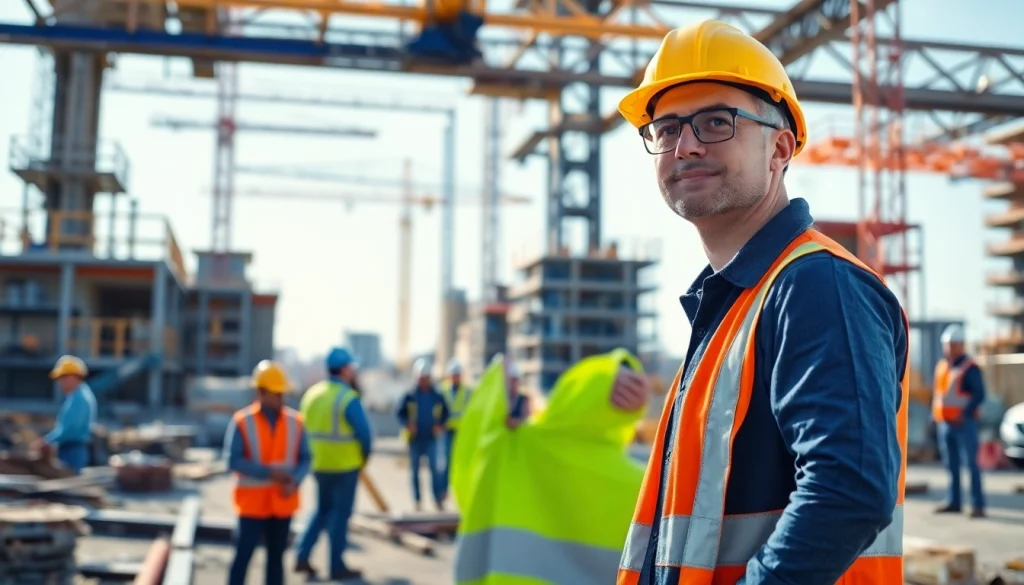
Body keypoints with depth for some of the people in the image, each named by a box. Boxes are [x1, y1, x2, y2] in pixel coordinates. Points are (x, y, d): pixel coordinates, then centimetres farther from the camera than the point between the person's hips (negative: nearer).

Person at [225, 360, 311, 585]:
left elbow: (305, 459, 3)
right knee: (243, 554, -3)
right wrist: (268, 472, -21)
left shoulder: (295, 422, 1)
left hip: (282, 502, 3)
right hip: (252, 501, -3)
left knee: (276, 556, 11)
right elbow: (234, 460, -13)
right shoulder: (242, 422, -9)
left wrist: (295, 482, -16)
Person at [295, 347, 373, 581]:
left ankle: (302, 556, 12)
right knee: (341, 513, 5)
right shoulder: (349, 398, -16)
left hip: (318, 464, 6)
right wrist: (365, 456, 2)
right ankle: (337, 566, 12)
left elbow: (305, 428, 9)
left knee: (323, 509, 19)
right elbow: (364, 432, -17)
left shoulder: (312, 393, 5)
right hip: (345, 465, -6)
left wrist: (315, 455, 16)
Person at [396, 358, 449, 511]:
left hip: (431, 438, 0)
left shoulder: (437, 396, 1)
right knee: (415, 470, 8)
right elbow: (401, 413, 3)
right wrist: (407, 424, -14)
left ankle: (439, 499, -3)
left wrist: (440, 425, -4)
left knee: (435, 468, -8)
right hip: (414, 438, 0)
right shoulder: (409, 396, -2)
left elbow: (445, 412, 12)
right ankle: (417, 501, 17)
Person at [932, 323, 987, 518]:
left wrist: (965, 414, -19)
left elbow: (979, 395, -10)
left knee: (971, 463, -8)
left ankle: (978, 504, -6)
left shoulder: (970, 368, -6)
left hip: (964, 424, -7)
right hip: (944, 423, 7)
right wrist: (934, 413, 10)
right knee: (951, 465, 10)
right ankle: (954, 502, 17)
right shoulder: (941, 365, 14)